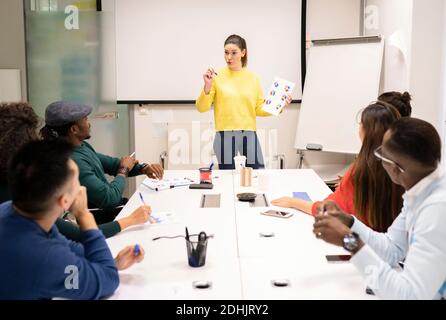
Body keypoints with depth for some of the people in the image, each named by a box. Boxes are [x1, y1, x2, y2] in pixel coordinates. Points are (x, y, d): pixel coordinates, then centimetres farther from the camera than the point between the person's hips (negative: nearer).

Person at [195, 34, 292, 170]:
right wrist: (207, 86, -17)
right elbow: (202, 108, -4)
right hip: (225, 137, -2)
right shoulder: (217, 76, -1)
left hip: (249, 137, 3)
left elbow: (259, 109, 13)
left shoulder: (252, 77, 7)